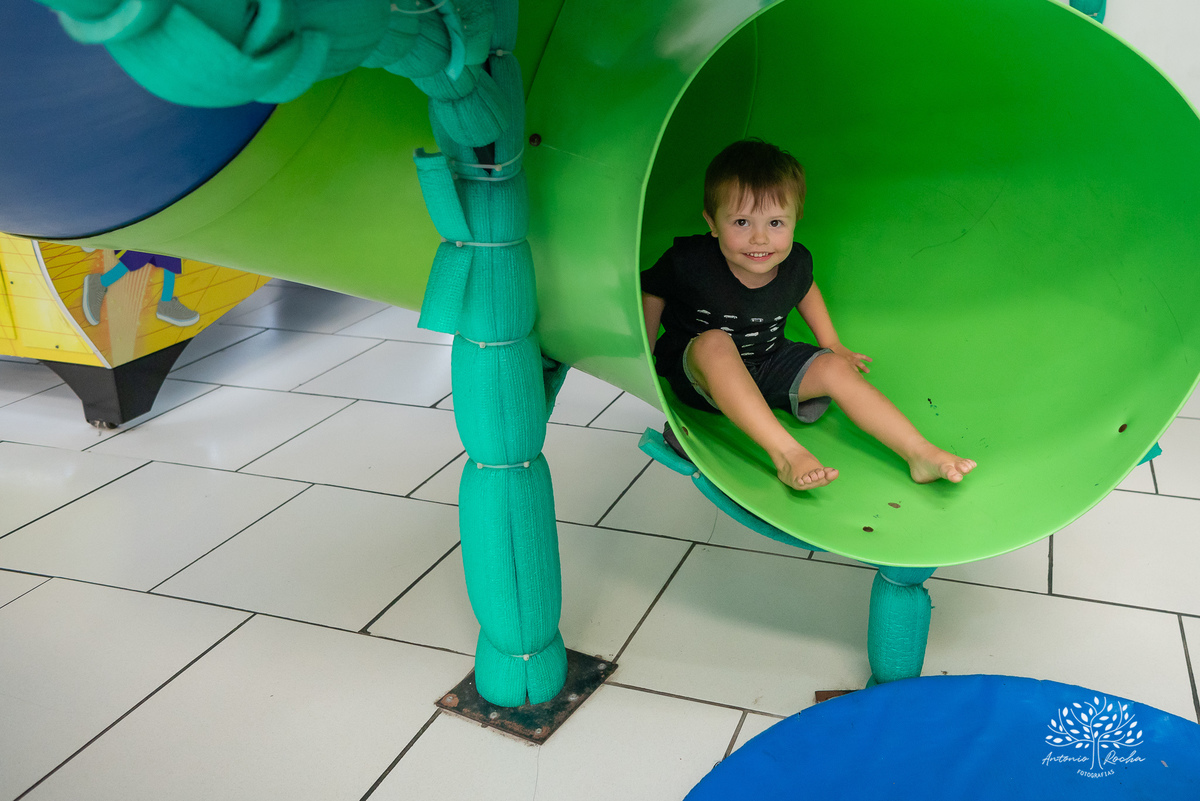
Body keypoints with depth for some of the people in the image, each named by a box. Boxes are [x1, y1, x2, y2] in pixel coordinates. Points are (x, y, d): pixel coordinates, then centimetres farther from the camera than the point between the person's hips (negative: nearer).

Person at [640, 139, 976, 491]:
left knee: (835, 368, -17)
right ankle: (786, 453, -47)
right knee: (714, 342, -38)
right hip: (697, 374, -4)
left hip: (767, 367, 4)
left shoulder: (796, 264, -9)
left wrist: (831, 346, 17)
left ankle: (920, 453, -18)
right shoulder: (688, 261, -23)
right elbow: (650, 294, -6)